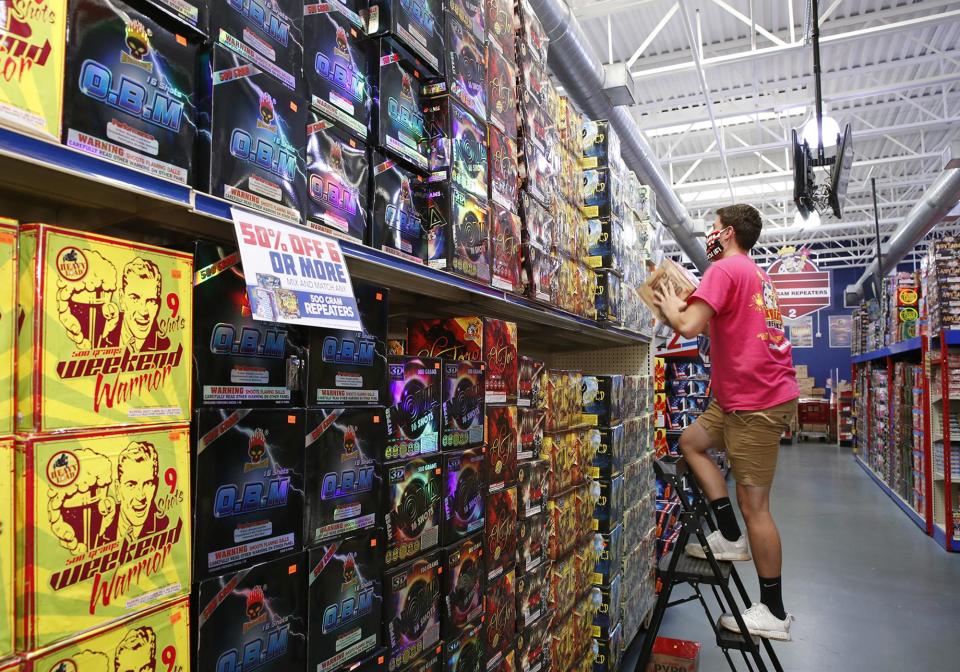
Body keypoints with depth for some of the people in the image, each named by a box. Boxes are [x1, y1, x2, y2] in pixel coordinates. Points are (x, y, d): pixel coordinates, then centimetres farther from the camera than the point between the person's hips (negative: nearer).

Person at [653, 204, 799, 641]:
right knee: (690, 442, 19)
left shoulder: (724, 268, -11)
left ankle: (774, 613, 9)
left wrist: (671, 307, -1)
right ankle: (731, 536, 17)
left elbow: (689, 326, -22)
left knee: (753, 504, -3)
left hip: (757, 402, -10)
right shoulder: (756, 275, 20)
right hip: (749, 393, 10)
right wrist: (689, 306, 15)